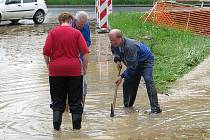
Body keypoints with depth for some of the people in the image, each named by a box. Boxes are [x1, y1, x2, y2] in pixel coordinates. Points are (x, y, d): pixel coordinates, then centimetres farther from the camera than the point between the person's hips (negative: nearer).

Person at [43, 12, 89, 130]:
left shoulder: (53, 32, 1)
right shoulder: (76, 33, -1)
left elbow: (46, 52, -4)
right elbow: (85, 52, -6)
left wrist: (48, 65, 9)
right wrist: (85, 67, 4)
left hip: (56, 69, 1)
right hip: (74, 69, 0)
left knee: (57, 99, 9)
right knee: (75, 99, 8)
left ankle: (57, 124, 2)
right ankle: (76, 125, 10)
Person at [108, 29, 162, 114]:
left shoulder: (130, 46, -39)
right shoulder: (114, 45, -14)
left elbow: (132, 65, -35)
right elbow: (115, 52, 12)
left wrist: (122, 76, -32)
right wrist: (117, 60, -9)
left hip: (146, 61, -8)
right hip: (134, 63, 8)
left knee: (148, 80, -25)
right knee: (127, 83, 5)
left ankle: (155, 107, -29)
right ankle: (127, 106, 18)